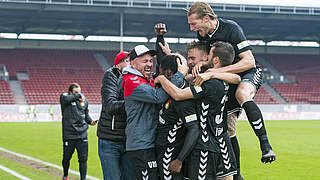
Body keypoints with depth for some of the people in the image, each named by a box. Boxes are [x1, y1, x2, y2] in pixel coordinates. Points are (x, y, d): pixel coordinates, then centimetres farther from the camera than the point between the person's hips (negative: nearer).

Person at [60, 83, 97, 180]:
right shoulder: (65, 97, -4)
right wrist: (78, 96, -19)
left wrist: (90, 121, 4)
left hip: (82, 134, 3)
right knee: (66, 157, 11)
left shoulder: (84, 100, 11)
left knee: (83, 158, -1)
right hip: (69, 135, -3)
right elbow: (65, 98, -29)